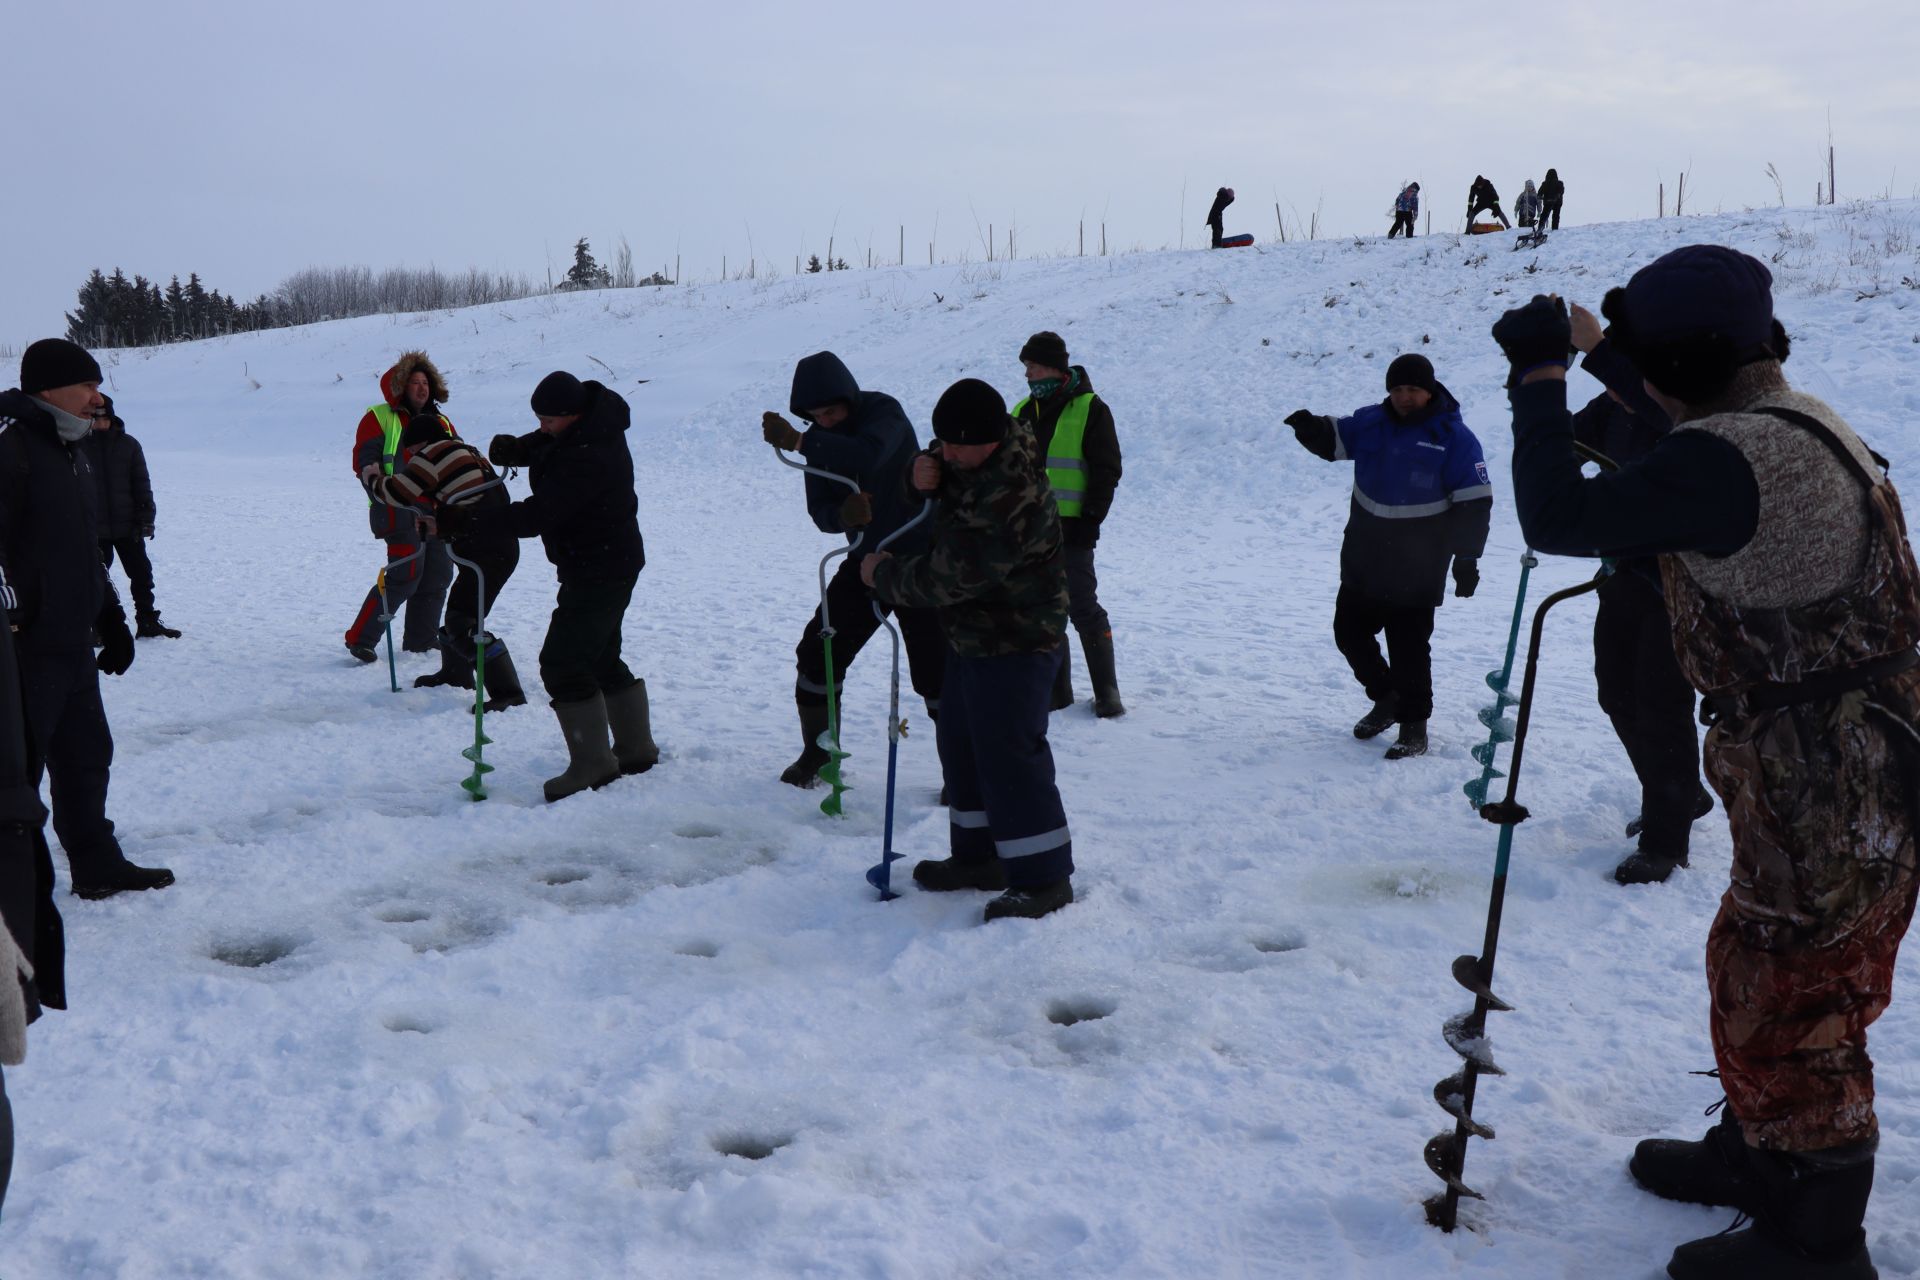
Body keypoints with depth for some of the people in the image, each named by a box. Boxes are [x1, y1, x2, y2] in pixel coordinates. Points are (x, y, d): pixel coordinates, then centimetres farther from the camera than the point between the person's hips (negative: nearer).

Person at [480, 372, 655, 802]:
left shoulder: (589, 458, -29)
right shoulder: (589, 425, 2)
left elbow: (538, 515, -29)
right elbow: (543, 445, 19)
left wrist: (473, 524, -28)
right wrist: (515, 449, -2)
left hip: (599, 570, -11)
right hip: (609, 564, 11)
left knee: (562, 662, -9)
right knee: (601, 658, 19)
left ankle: (592, 764, -4)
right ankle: (636, 749, 29)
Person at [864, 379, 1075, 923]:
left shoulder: (1007, 504, -33)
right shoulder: (979, 454, -3)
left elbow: (945, 579, -27)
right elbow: (942, 473, 19)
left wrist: (883, 574, -8)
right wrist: (924, 473, -8)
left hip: (1014, 645, -11)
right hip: (974, 635, 11)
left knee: (1009, 756, -8)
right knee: (960, 742, 18)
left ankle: (1044, 878, 2)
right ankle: (978, 856, 31)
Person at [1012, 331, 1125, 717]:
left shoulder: (1089, 409, -3)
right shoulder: (1022, 412, 14)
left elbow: (1106, 470, -5)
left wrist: (1091, 518, -12)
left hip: (1071, 529, -6)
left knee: (1083, 608, -6)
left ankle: (1106, 691, 4)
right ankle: (1055, 689, 15)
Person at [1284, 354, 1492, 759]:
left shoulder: (1453, 437, -9)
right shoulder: (1371, 423, 3)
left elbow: (1474, 502, -8)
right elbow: (1332, 440, 10)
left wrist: (1467, 557, -11)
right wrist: (1310, 428, -15)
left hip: (1417, 570, -6)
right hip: (1363, 561, 6)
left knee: (1408, 647, -4)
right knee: (1349, 632, 13)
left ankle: (1414, 727, 9)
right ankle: (1385, 697, 33)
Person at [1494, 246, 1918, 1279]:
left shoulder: (1728, 457, -26)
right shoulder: (1803, 423, 7)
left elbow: (1558, 520, -24)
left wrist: (1540, 373, -15)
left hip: (1834, 796, -10)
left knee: (1790, 1012, 6)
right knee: (1753, 975, 24)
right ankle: (1753, 1155, 44)